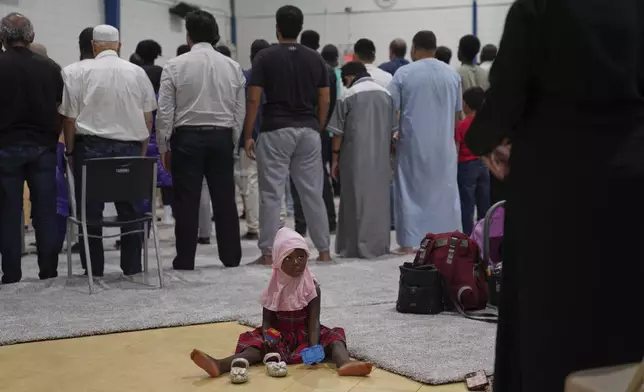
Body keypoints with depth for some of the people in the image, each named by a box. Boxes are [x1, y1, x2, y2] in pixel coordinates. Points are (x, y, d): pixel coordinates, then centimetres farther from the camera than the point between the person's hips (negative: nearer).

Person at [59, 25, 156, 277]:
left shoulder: (80, 72, -2)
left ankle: (94, 267, 10)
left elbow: (70, 117, -2)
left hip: (91, 146, -2)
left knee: (91, 209, 6)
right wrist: (142, 150, 15)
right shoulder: (136, 72, 5)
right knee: (131, 209, 8)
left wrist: (70, 151, 7)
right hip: (130, 147, 2)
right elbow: (148, 116, 8)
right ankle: (132, 266, 12)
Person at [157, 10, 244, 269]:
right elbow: (240, 111, 7)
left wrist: (163, 147, 4)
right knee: (224, 199, 8)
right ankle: (231, 257, 14)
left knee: (187, 200, 1)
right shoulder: (232, 67, 4)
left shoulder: (175, 66, -4)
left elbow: (165, 111, -4)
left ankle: (185, 260, 4)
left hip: (187, 137, -3)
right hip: (222, 137, 3)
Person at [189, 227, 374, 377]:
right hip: (280, 336, 0)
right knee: (258, 345, -26)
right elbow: (267, 320, -3)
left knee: (334, 337, -26)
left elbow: (313, 321, -14)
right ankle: (220, 366, -51)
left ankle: (345, 363, -60)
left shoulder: (312, 287, -7)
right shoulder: (274, 289, -3)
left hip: (305, 334, 0)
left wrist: (314, 347, -32)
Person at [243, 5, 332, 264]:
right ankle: (324, 250, 11)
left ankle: (268, 252, 1)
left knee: (271, 195, 1)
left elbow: (254, 100, -7)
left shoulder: (265, 57, -4)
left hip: (275, 131, -3)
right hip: (308, 131, 3)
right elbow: (324, 102, 6)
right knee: (312, 193, 8)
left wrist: (248, 136, -1)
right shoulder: (315, 59, 6)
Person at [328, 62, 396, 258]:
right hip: (381, 157, 4)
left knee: (356, 200, 1)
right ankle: (379, 244, 14)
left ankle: (356, 247, 4)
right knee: (379, 198, 10)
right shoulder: (386, 94, 6)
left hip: (356, 157, -4)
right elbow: (393, 129, 11)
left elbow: (338, 132, -4)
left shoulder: (348, 97, -6)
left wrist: (335, 158, 5)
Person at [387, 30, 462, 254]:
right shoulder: (452, 74, 4)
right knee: (444, 191, 9)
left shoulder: (403, 74, -6)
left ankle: (408, 242, 6)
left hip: (413, 144, -2)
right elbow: (458, 112, 10)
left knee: (410, 191, 5)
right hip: (443, 144, 2)